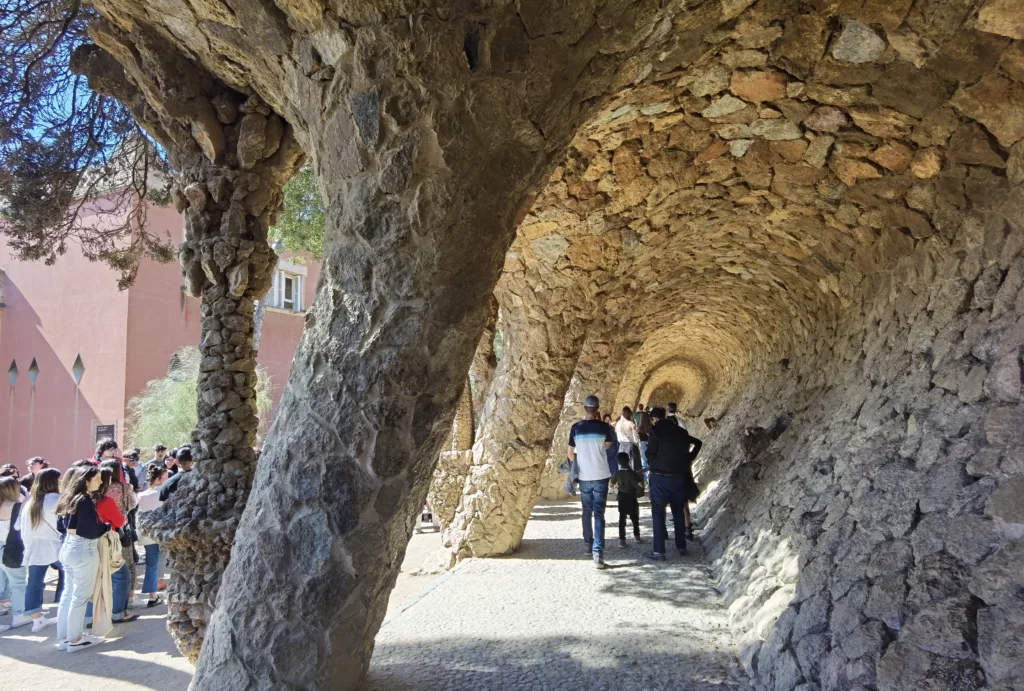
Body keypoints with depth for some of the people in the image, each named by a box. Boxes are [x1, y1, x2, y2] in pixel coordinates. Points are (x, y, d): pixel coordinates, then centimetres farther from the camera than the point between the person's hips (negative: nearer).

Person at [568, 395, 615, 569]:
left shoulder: (576, 428, -3)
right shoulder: (604, 426, -8)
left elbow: (571, 453, 4)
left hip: (584, 476, 2)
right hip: (601, 475, -2)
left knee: (587, 511, 20)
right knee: (599, 514, -3)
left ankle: (588, 544, 33)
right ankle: (598, 552, -12)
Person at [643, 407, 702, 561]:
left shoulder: (656, 430, -8)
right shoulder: (681, 431, 11)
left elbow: (650, 453, -10)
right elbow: (698, 443, 24)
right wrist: (688, 459, 22)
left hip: (660, 476, -5)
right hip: (680, 476, 5)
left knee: (658, 513, 0)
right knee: (678, 512, 18)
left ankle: (659, 551, -3)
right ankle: (681, 546, 24)